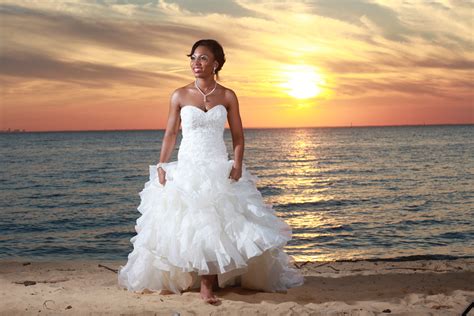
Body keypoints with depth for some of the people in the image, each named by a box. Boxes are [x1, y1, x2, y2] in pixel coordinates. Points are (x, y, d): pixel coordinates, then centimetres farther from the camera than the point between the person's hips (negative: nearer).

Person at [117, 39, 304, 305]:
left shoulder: (228, 96, 3)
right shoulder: (180, 96, 2)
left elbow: (238, 136, 6)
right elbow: (170, 134, 6)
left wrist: (237, 164, -9)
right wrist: (161, 167, -2)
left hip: (219, 170, 0)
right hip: (186, 169, 0)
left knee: (216, 224, -8)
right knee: (187, 225, -2)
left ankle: (208, 284, 0)